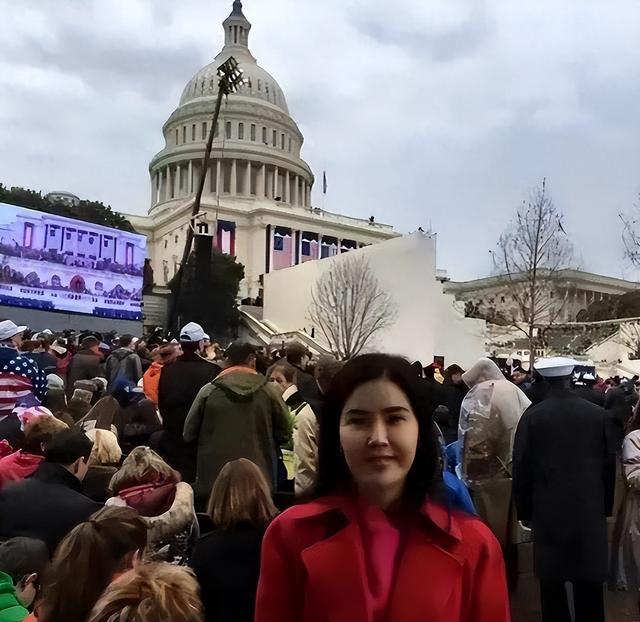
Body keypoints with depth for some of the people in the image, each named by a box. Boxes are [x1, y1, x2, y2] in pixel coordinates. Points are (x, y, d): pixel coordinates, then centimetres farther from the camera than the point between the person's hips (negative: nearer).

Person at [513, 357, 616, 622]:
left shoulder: (532, 416, -10)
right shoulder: (598, 414, -4)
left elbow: (522, 468, -7)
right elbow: (609, 463, 2)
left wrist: (524, 510, 5)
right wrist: (605, 505, 14)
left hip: (548, 509, -2)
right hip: (590, 510, 2)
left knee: (552, 582, 9)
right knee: (589, 583, 13)